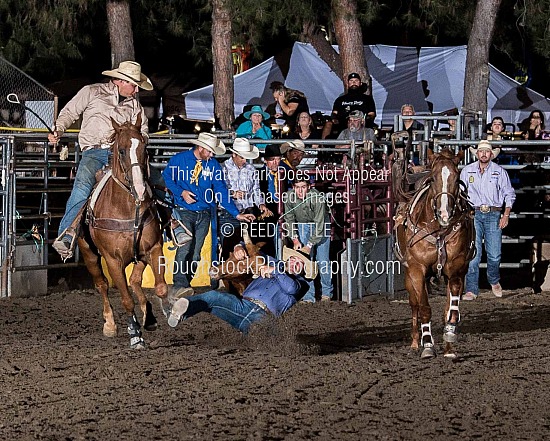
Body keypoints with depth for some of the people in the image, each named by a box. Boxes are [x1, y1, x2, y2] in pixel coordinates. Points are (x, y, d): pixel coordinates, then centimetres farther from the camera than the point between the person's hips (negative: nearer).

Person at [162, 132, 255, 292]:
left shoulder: (214, 165, 7)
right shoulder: (179, 159, -1)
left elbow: (221, 191, 7)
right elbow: (166, 177, 4)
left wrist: (236, 214, 1)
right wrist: (181, 192, -12)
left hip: (204, 213, 4)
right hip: (184, 211, -4)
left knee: (195, 253, 4)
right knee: (185, 247, -18)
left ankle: (186, 284, 14)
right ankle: (180, 285, -15)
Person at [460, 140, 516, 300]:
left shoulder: (499, 171, 5)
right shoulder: (467, 171, 7)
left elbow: (509, 194, 8)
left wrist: (506, 215, -2)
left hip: (493, 215, 0)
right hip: (473, 214, 0)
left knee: (494, 254, 0)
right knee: (473, 253, -7)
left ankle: (494, 281, 29)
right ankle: (471, 289, -2)